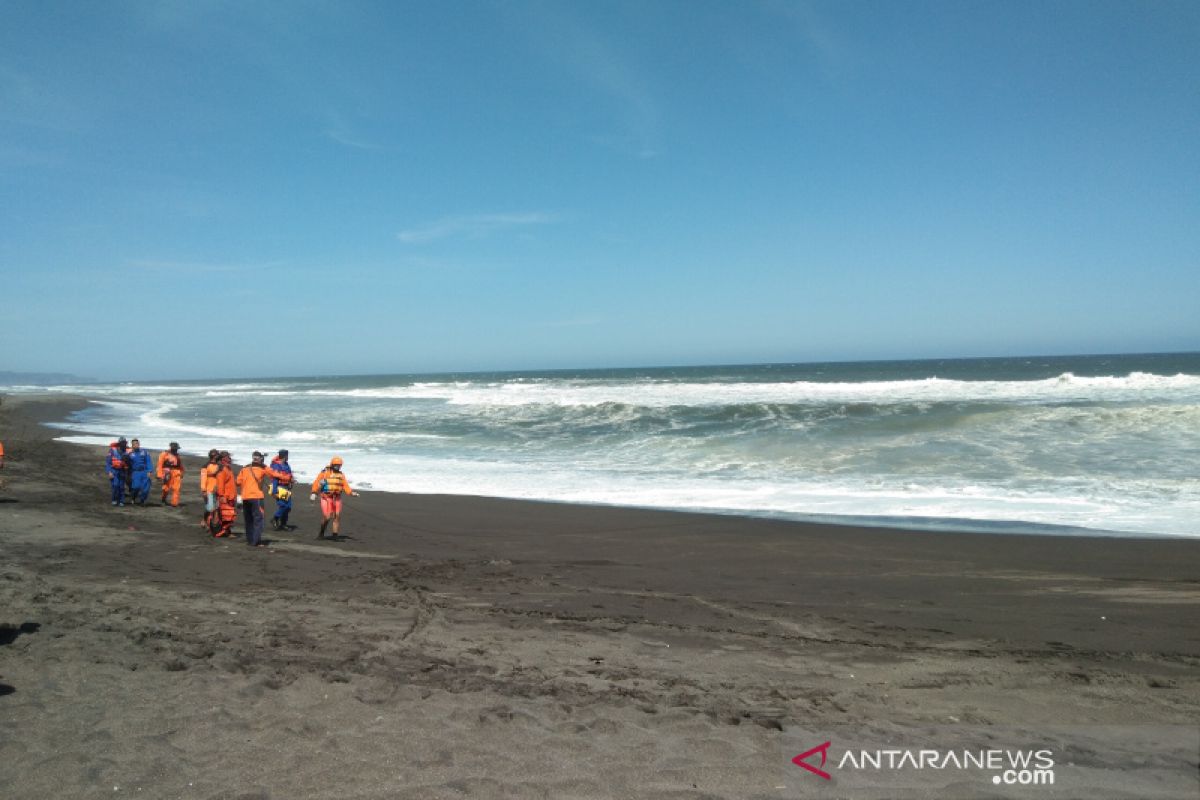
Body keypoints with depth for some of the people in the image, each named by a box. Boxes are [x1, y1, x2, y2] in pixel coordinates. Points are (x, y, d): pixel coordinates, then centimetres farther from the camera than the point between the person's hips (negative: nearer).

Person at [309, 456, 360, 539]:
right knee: (326, 517, -10)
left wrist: (351, 492, -11)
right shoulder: (324, 472, -2)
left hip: (337, 498, 5)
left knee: (337, 516, 2)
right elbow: (317, 483, -8)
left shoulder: (341, 475, 11)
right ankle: (321, 533, 11)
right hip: (326, 498, -5)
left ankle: (335, 535, 10)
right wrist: (314, 493, -20)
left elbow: (345, 486, 5)